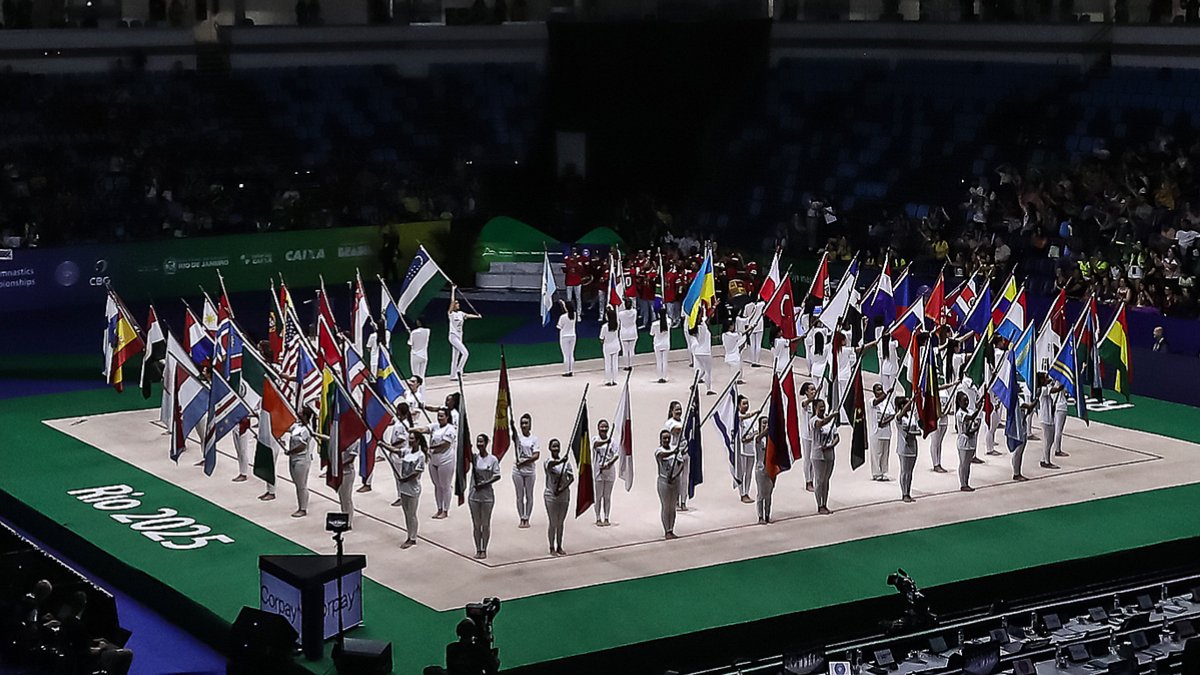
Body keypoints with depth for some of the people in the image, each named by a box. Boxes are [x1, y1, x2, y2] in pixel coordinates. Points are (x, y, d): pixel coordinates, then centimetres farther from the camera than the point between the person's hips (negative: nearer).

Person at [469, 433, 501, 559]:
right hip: (474, 495, 2)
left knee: (486, 524, 6)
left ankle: (484, 550, 15)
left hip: (487, 496, -2)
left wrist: (484, 483, -17)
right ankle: (478, 550, 17)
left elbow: (497, 476, -8)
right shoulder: (474, 457, 1)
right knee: (476, 524, 8)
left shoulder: (493, 459, -6)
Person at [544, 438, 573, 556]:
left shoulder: (566, 462, 2)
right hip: (551, 496, -3)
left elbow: (571, 478, -3)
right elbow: (551, 465, -35)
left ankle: (559, 547, 24)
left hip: (564, 496, 4)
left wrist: (562, 488, -18)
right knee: (553, 523, 3)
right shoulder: (549, 462, -9)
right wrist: (560, 461, -56)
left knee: (560, 523, 13)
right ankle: (552, 548, 14)